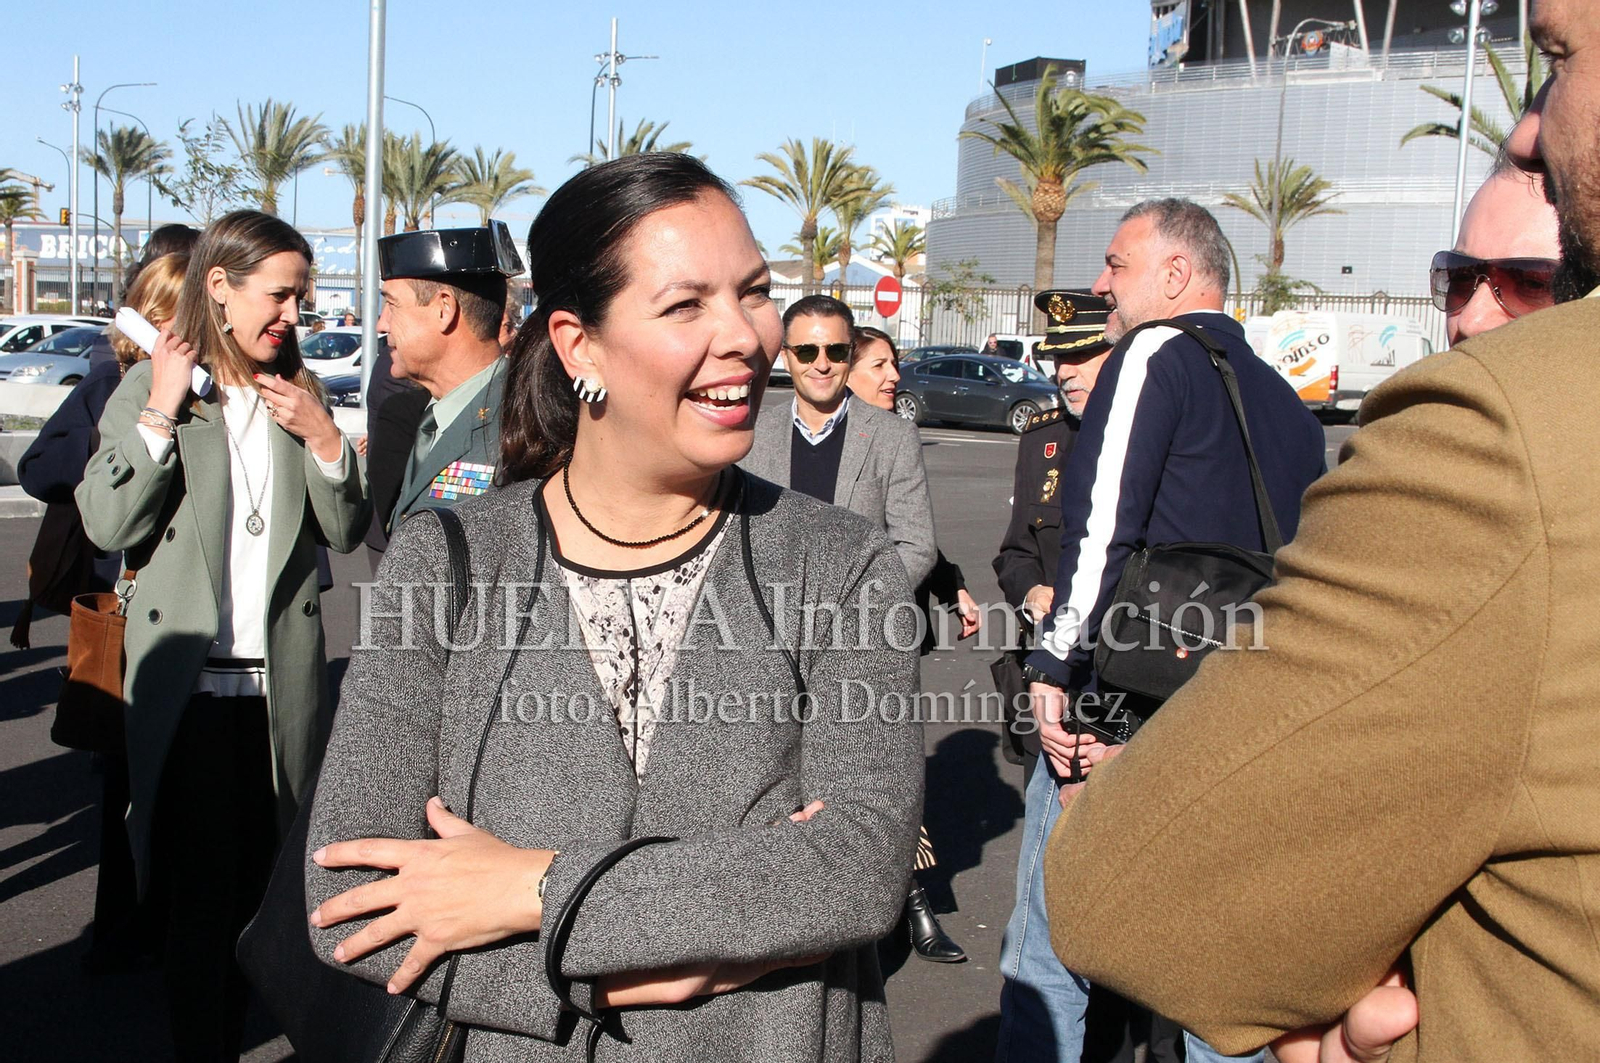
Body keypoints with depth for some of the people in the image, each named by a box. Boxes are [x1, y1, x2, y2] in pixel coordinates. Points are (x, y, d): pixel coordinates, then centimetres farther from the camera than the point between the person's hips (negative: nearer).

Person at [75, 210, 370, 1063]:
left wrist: (323, 438, -8)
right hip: (187, 684, -3)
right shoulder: (148, 387, -1)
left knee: (265, 881, 11)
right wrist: (162, 410, -15)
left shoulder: (297, 393, 8)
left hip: (282, 683, 3)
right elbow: (107, 523, -11)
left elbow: (345, 532, 6)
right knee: (203, 893, 4)